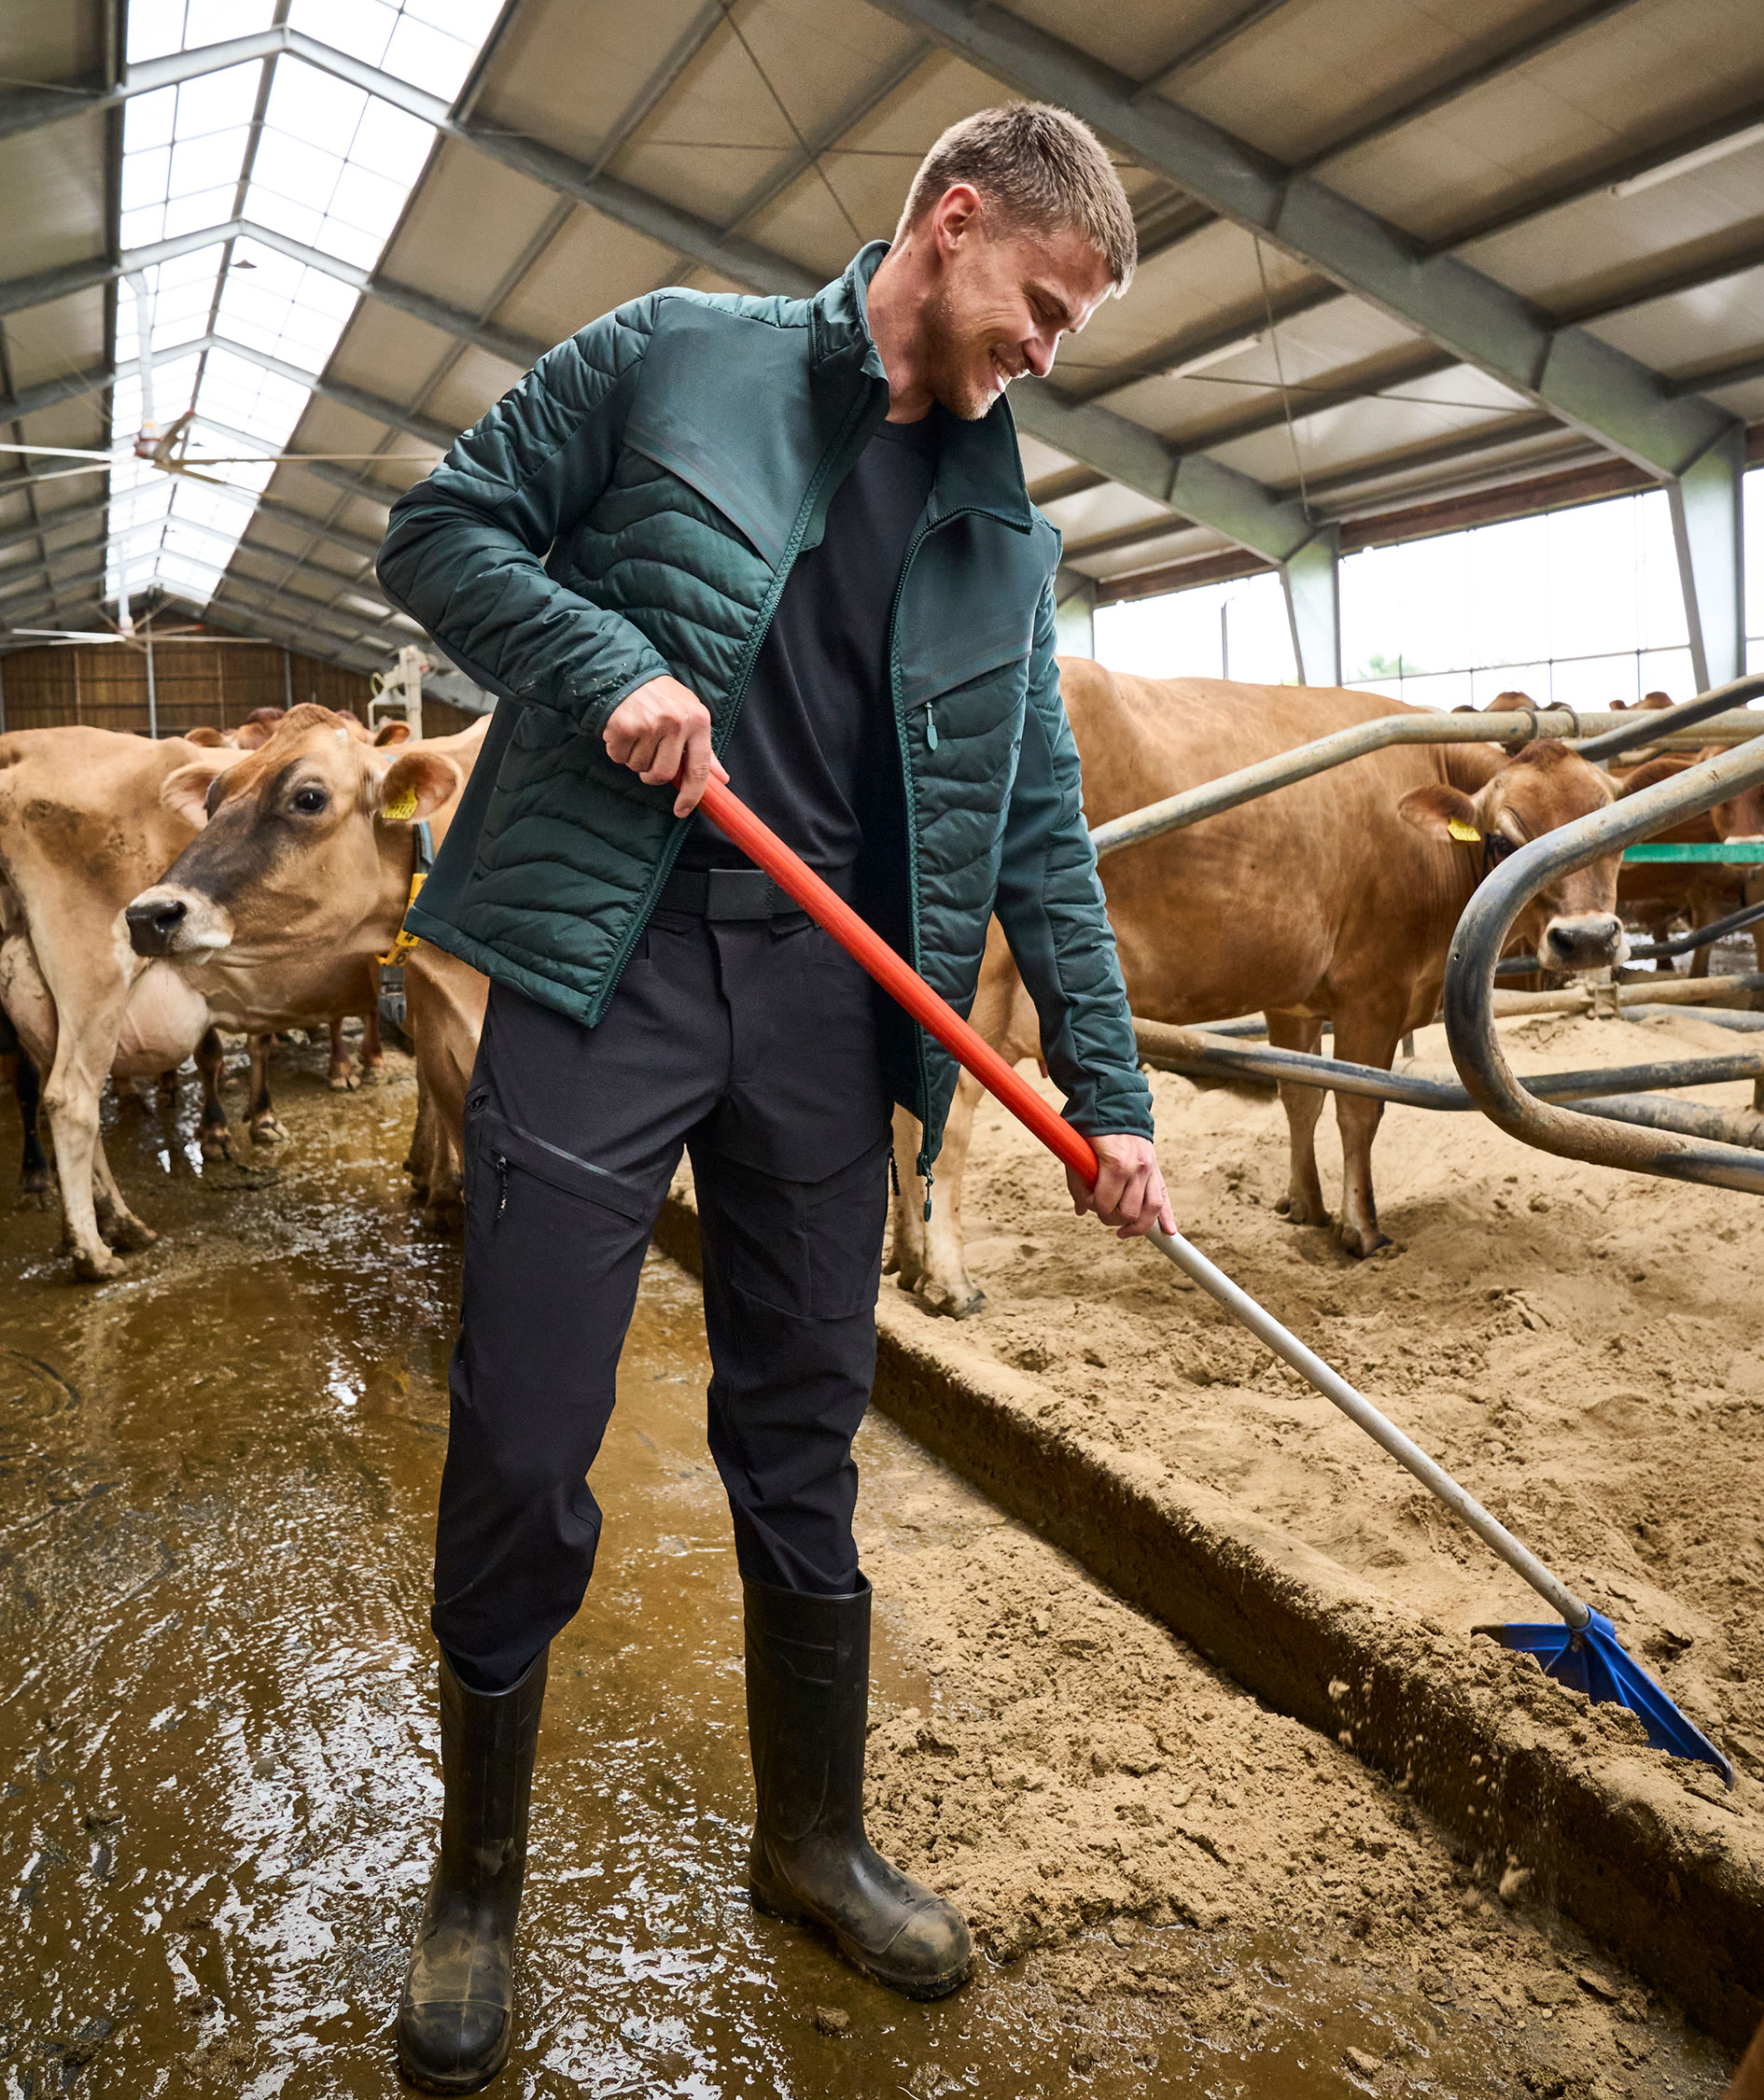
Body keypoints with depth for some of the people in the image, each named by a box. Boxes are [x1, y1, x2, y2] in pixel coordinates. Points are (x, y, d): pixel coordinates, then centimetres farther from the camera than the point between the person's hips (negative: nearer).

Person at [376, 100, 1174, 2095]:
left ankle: (814, 1838, 32)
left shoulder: (1005, 534, 15)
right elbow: (443, 527, 7)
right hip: (604, 971, -3)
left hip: (829, 1008, 4)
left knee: (803, 1450, 11)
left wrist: (1105, 1086, 7)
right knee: (520, 1456, 0)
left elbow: (1039, 828, 13)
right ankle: (477, 1887, 24)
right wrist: (608, 659, -12)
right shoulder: (674, 354, 7)